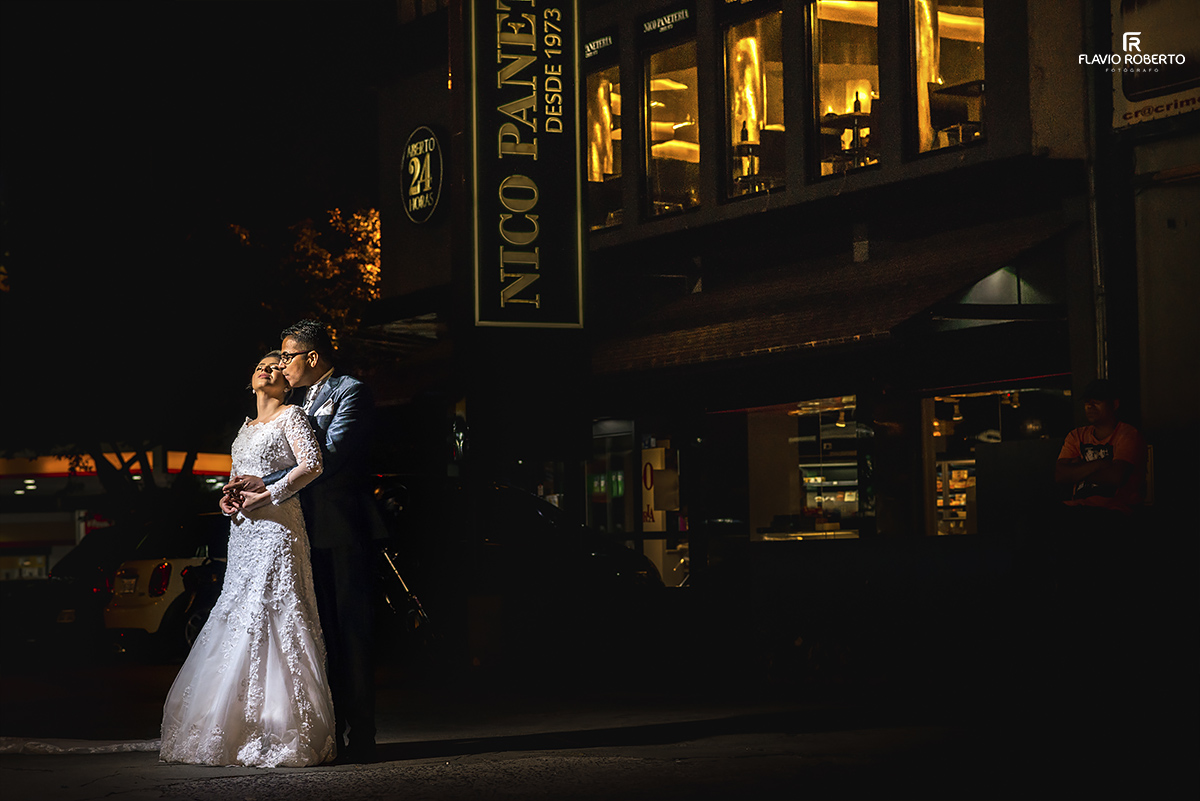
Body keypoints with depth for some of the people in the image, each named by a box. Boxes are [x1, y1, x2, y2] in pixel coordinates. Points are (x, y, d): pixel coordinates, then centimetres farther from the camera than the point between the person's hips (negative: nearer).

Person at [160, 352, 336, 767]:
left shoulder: (291, 416, -1)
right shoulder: (246, 426, 22)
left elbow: (311, 465, -14)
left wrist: (265, 496, -15)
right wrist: (228, 497, 6)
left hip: (276, 527, -8)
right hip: (243, 531, 8)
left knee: (269, 619, -12)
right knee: (237, 621, 3)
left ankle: (284, 734, -10)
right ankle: (244, 731, 6)